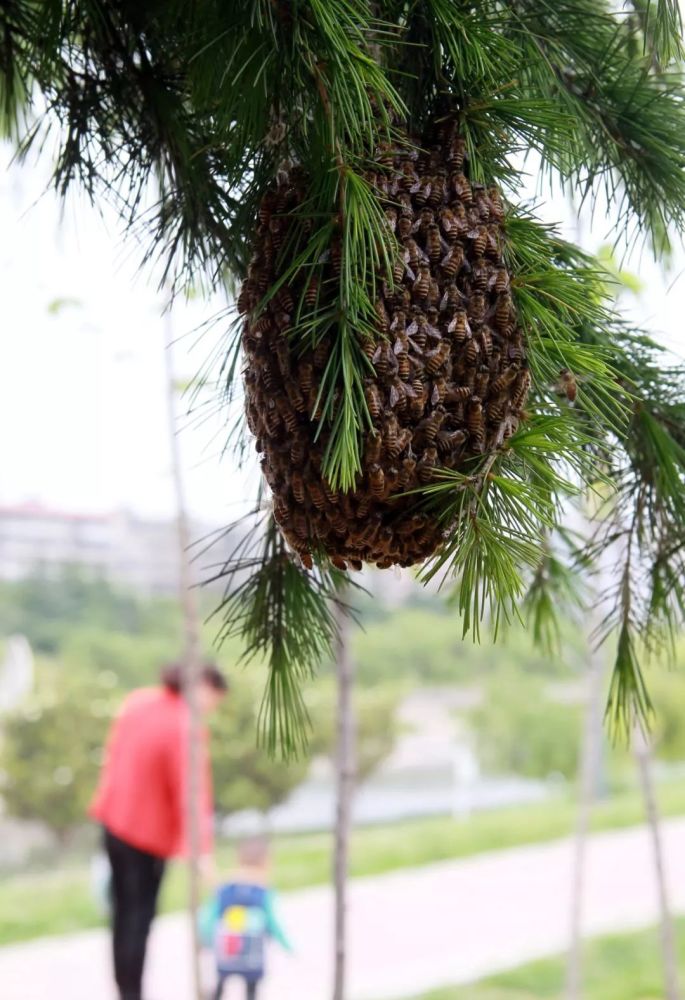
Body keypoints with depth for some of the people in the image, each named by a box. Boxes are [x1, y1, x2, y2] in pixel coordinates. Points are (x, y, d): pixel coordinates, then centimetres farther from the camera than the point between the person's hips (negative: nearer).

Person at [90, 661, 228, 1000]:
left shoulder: (138, 700, 0)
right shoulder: (186, 729, -23)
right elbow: (191, 793, -26)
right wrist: (202, 850, -25)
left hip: (114, 818, 7)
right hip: (150, 830, -7)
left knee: (123, 908, 17)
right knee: (141, 913, 3)